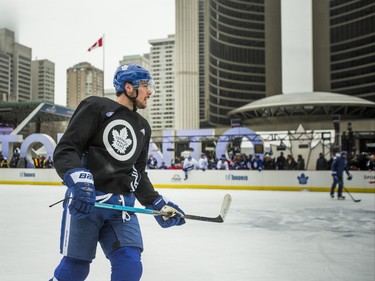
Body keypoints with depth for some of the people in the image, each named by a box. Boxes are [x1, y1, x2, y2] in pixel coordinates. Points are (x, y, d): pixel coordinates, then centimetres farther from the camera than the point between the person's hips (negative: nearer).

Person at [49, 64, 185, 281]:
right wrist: (78, 178, -27)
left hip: (122, 206, 5)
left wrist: (158, 204, 10)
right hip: (85, 200, -5)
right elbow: (65, 149, -8)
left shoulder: (143, 127, 18)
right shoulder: (96, 107, -1)